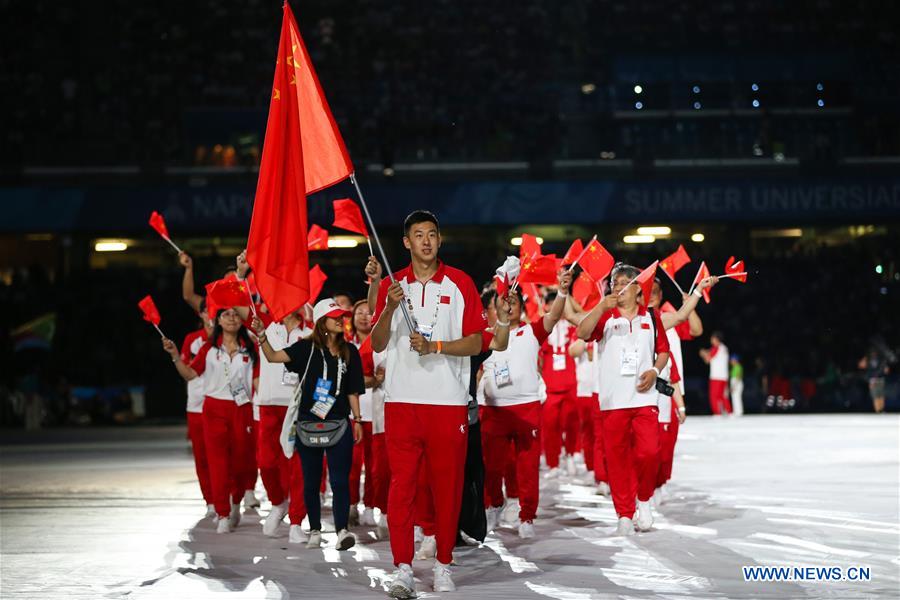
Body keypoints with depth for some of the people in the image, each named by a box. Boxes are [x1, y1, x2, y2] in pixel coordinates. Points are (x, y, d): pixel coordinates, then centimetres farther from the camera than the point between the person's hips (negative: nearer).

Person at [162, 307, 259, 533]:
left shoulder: (250, 349, 5)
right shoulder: (209, 348, 5)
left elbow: (257, 379, 3)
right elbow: (190, 374, 3)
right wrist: (175, 355, -9)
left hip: (241, 409, 1)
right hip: (215, 408, -1)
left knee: (240, 460, 7)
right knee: (217, 461, -5)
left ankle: (235, 505, 30)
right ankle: (223, 515, -3)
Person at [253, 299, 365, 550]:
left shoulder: (349, 351, 7)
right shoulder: (307, 347, 0)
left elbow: (353, 390, 11)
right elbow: (273, 357, -9)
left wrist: (357, 420, 7)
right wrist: (261, 336, -24)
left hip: (339, 422, 1)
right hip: (308, 422, -1)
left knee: (340, 479, -8)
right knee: (311, 480, 7)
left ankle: (342, 531, -12)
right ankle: (315, 531, 16)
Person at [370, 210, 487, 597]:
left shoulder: (460, 284, 4)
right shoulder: (393, 285, 9)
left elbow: (475, 343, 0)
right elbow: (377, 344, 5)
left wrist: (435, 346, -15)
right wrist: (389, 308, -11)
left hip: (448, 401, -1)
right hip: (401, 400, 1)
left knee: (448, 484, 3)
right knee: (401, 482, -2)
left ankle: (443, 566, 13)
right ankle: (402, 567, 0)